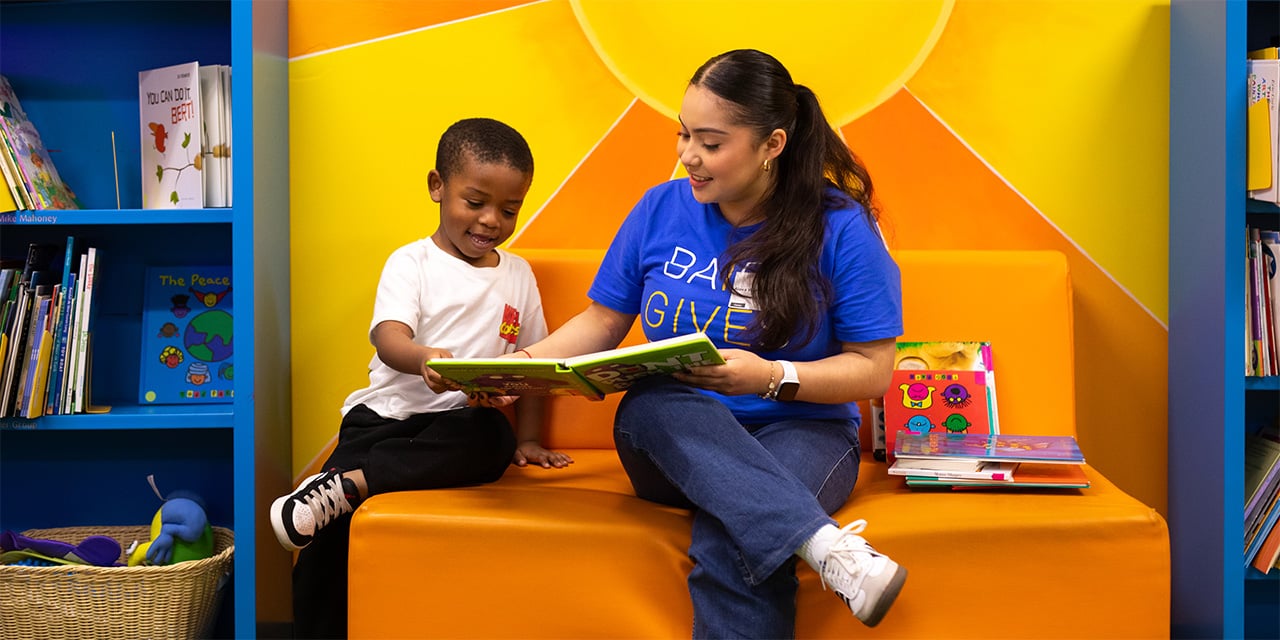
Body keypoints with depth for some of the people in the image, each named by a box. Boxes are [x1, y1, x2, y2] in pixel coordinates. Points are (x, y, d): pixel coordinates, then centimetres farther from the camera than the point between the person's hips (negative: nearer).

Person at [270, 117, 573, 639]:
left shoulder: (518, 275, 15)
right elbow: (389, 338, -15)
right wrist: (424, 358, -38)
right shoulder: (410, 263, 2)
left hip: (463, 421, 2)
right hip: (387, 414, -2)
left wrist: (527, 440, 11)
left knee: (493, 440, -34)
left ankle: (347, 484, -35)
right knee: (333, 532, -22)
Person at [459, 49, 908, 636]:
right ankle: (825, 544, -46)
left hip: (802, 429, -3)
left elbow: (872, 371, -4)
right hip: (674, 444, 3)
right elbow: (602, 324, 13)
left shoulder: (841, 229, -5)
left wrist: (773, 378, -20)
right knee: (652, 401, -36)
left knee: (729, 546, -39)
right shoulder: (661, 210, 5)